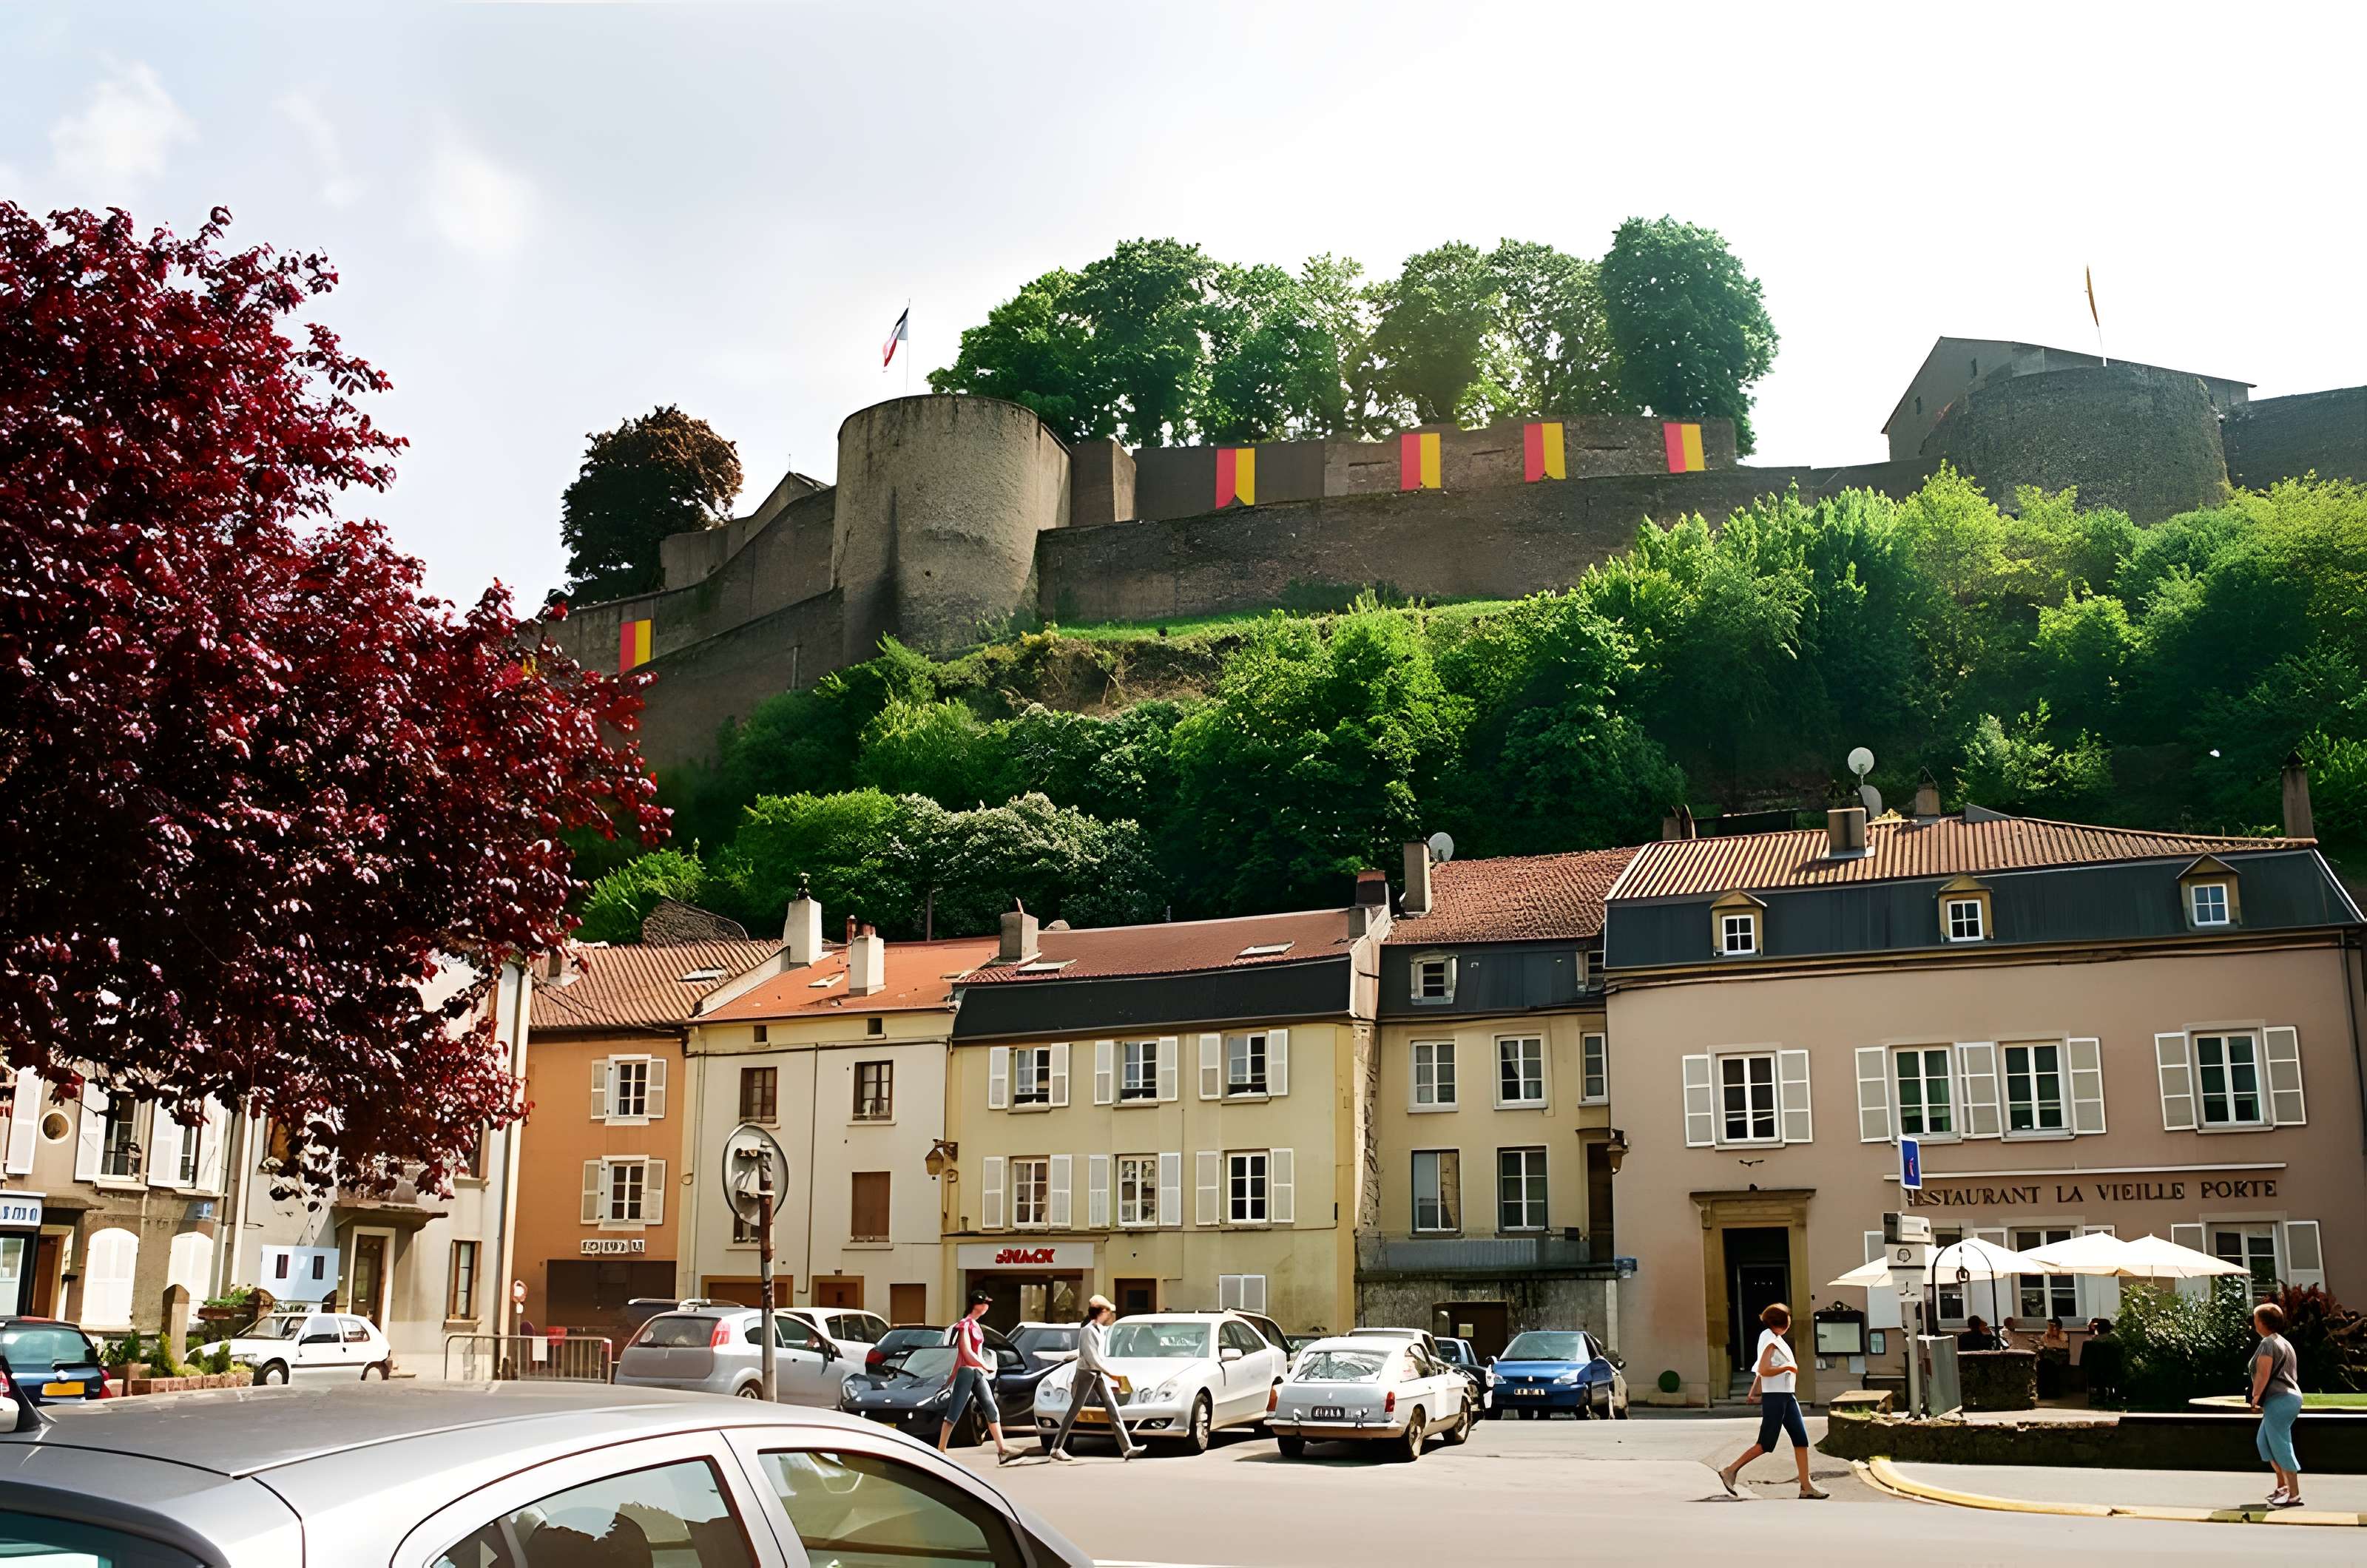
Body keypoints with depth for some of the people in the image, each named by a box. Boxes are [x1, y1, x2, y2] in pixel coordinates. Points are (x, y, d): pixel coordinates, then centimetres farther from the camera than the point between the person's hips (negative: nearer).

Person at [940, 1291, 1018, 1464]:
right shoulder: (965, 1324, -10)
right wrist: (986, 1366, -10)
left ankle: (1002, 1449, 1)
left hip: (978, 1373, 9)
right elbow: (967, 1352, -17)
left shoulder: (976, 1325, 16)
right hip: (967, 1371, -9)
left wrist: (954, 1375, 19)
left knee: (993, 1410, 2)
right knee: (954, 1413, -5)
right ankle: (940, 1450, 0)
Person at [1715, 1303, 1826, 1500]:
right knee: (1766, 1444, -6)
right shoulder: (1770, 1340, -14)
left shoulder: (1775, 1338, 15)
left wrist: (1754, 1390, 26)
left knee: (1801, 1439, 3)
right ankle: (1730, 1472, 2)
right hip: (1774, 1396, -9)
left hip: (1787, 1396, 9)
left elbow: (1760, 1369, 23)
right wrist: (1788, 1367, -13)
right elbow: (1763, 1370, -22)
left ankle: (1806, 1486, 3)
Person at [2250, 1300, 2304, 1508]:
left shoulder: (2268, 1343, -12)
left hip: (2279, 1399, -11)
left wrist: (2255, 1396, -6)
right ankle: (2282, 1485, 20)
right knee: (2263, 1441, 17)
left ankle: (2294, 1495, -6)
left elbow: (2263, 1374, -19)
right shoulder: (2283, 1342, 19)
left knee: (2281, 1445, -7)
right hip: (2290, 1396, 11)